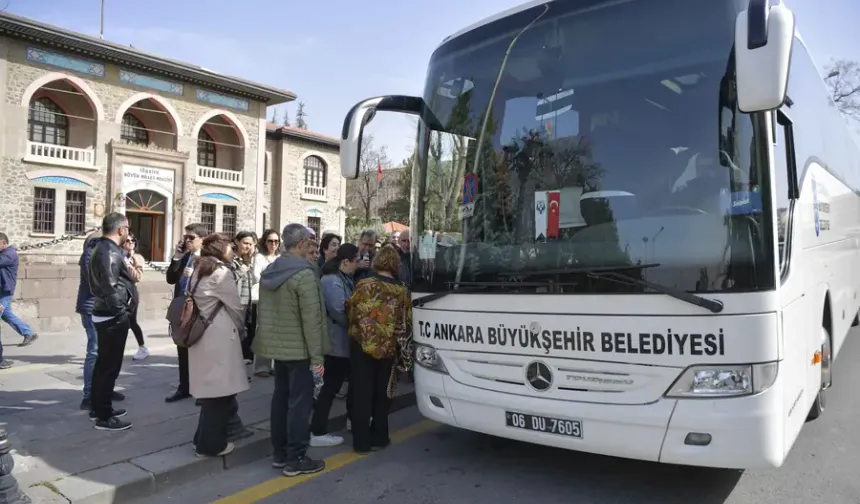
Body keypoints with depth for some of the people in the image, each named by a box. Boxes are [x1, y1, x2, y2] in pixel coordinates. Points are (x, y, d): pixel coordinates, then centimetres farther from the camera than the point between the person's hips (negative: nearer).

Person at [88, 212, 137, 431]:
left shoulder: (103, 248, 14)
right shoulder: (110, 252, -19)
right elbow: (110, 287, -25)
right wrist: (121, 312, -18)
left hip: (106, 314, 11)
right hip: (113, 316, -11)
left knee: (103, 363, 18)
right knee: (110, 366, -3)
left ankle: (98, 407, 30)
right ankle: (104, 416, 4)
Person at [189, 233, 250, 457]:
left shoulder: (200, 270, 15)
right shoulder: (222, 272, -12)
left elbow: (204, 304, 14)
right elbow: (235, 307, -8)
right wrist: (241, 329, 10)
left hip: (203, 335, 9)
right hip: (218, 338, -9)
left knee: (211, 390, 16)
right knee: (220, 391, 2)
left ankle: (204, 439, 25)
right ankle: (211, 444, 11)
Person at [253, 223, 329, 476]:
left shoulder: (269, 271, 8)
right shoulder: (304, 274, -19)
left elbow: (264, 312, 14)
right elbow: (311, 319, -22)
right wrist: (317, 356, -18)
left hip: (277, 345, 9)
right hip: (298, 348, -8)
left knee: (280, 398, 15)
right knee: (299, 402, 0)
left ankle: (280, 453, 24)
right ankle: (295, 459, 6)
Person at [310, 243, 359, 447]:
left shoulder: (343, 278, 12)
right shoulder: (333, 281, -22)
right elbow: (339, 312, -28)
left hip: (345, 341, 10)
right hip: (337, 342, -10)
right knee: (331, 386, -4)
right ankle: (317, 433, 5)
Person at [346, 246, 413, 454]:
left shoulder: (364, 285, -9)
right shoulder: (402, 291, -1)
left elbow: (350, 313, -3)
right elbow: (407, 324, 4)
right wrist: (402, 348, 19)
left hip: (362, 345, -2)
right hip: (388, 348, 2)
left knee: (361, 393, 6)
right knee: (382, 393, 16)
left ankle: (362, 441, 10)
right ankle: (379, 437, 23)